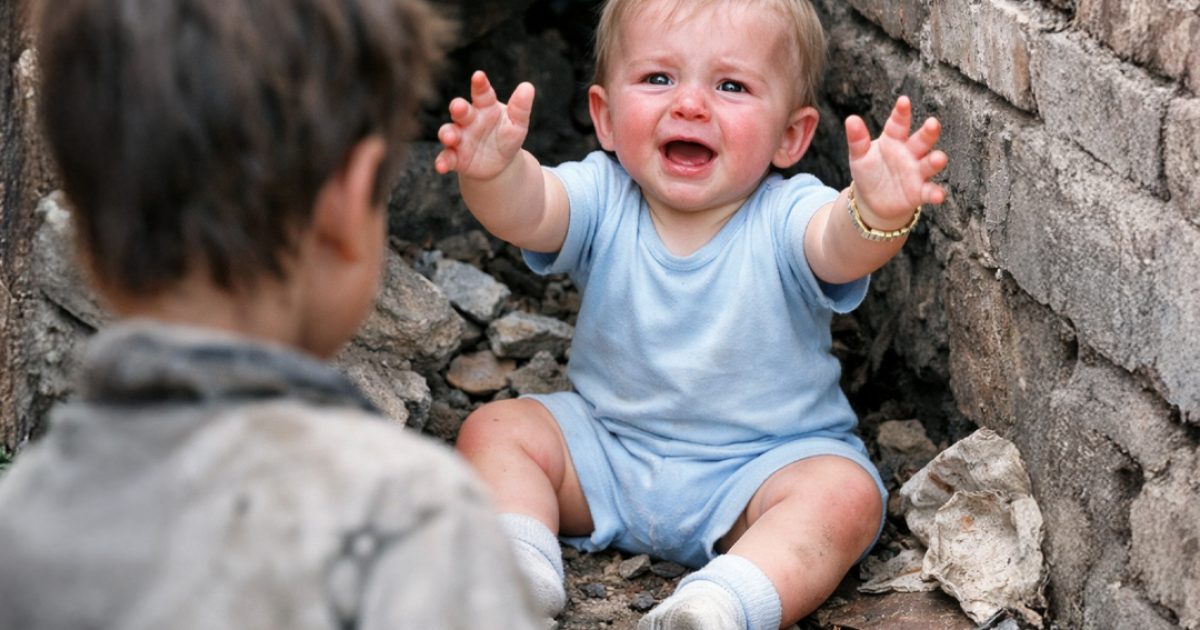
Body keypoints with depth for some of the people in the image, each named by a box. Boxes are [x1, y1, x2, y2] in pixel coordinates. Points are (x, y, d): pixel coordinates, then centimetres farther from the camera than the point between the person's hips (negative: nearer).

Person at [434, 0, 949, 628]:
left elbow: (842, 245, -39)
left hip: (770, 456, -3)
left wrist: (878, 215, -65)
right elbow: (526, 210, -30)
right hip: (607, 447, 3)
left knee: (845, 494, -29)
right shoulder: (601, 203, -9)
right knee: (494, 429, -10)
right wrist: (494, 172, -55)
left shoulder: (786, 218, -17)